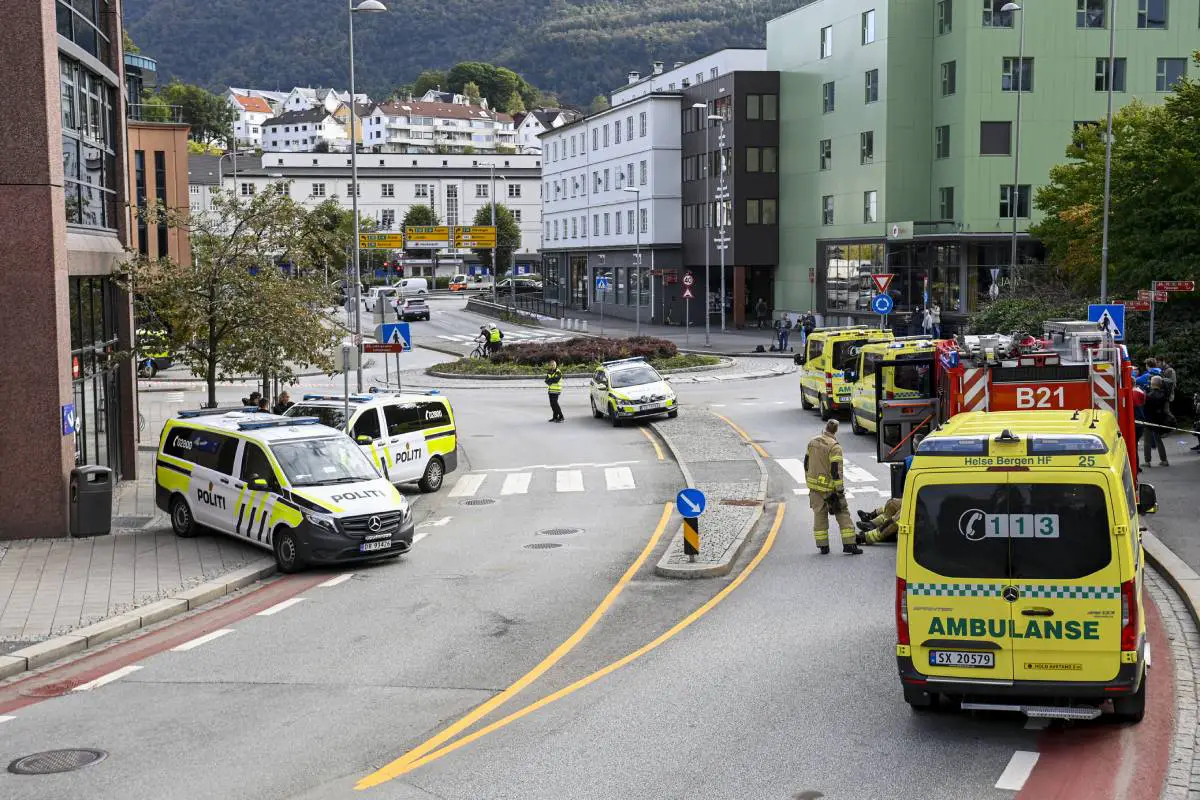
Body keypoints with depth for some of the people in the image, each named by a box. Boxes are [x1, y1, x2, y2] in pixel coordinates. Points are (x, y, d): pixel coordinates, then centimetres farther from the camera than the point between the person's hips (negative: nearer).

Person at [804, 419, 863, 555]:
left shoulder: (812, 443, 6)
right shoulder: (834, 447, -15)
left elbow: (806, 464, 13)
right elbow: (836, 470, -19)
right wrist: (840, 490, -15)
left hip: (814, 485, 6)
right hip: (829, 486, -6)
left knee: (819, 515, 11)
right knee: (843, 514, 3)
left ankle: (823, 546, 10)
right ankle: (849, 544, -2)